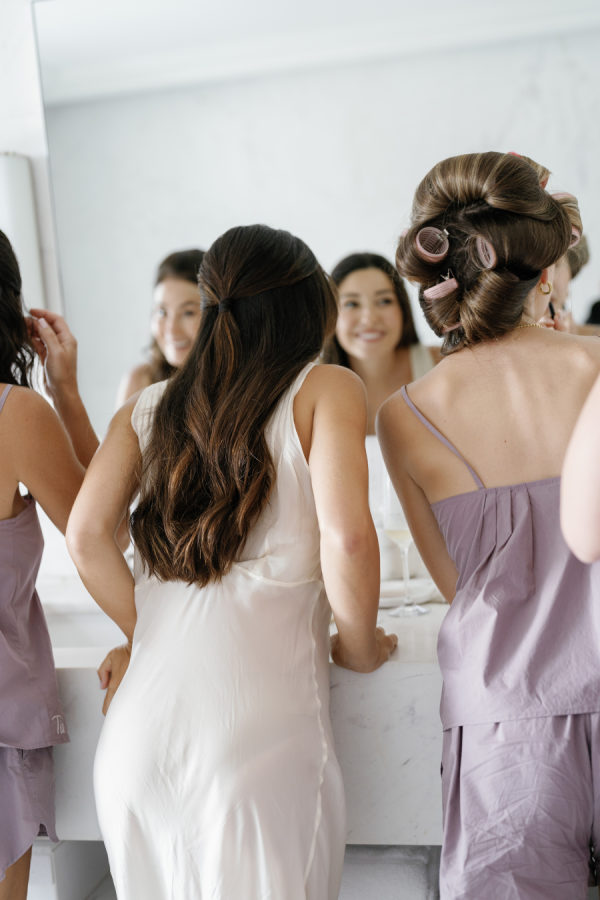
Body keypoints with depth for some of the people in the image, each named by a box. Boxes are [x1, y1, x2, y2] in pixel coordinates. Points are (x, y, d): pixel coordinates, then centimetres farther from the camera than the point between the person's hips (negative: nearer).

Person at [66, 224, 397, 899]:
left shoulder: (147, 407, 12)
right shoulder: (327, 389, 0)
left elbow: (85, 534, 4)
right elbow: (345, 535, -13)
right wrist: (359, 647, 4)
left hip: (141, 723, 5)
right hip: (260, 734, -4)